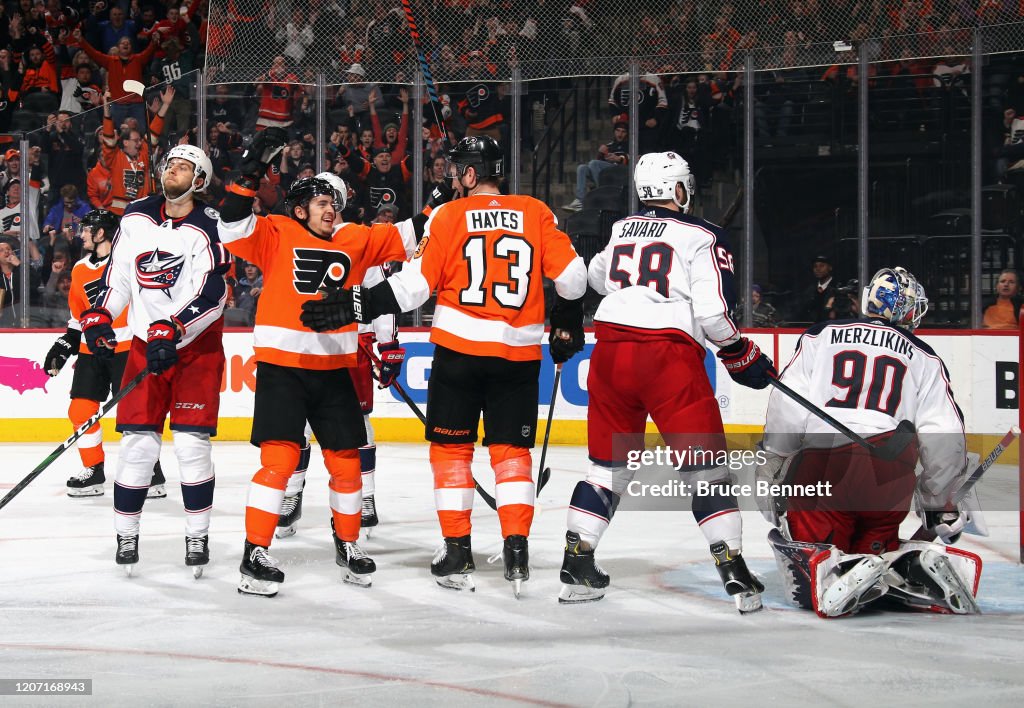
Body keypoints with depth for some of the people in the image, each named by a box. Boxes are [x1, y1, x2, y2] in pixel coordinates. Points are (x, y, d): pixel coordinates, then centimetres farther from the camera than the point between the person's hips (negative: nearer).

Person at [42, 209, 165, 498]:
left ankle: (152, 474, -2)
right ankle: (93, 472, 16)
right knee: (80, 409, 3)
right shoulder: (80, 270, 14)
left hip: (127, 346, -7)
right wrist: (65, 345, 13)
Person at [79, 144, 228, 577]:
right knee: (138, 441, -1)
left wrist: (172, 330, -31)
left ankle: (198, 537, 5)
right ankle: (126, 535, 9)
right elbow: (119, 271, 13)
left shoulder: (209, 228, -12)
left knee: (192, 441, -7)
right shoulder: (136, 217, 4)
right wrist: (99, 316, 1)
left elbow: (211, 295, -21)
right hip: (146, 341, 3)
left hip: (197, 346, -3)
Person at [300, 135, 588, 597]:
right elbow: (571, 274, 1)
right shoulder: (536, 213, 4)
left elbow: (415, 285, -8)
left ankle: (458, 554, 9)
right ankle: (517, 552, -1)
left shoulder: (448, 216, -2)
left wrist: (356, 306, -3)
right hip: (519, 351, 2)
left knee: (451, 447, 10)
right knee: (511, 450, 10)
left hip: (459, 349, -2)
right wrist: (568, 324, 17)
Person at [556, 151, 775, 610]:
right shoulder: (703, 236, -2)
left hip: (611, 349, 5)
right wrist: (742, 356, 4)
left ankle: (576, 564, 16)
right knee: (706, 465, 0)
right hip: (668, 353, -5)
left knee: (609, 462, 17)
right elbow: (712, 311, -11)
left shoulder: (621, 228, 15)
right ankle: (734, 570, -5)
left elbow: (597, 277, 35)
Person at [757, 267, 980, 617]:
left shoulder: (820, 336, 15)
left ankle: (830, 573, -28)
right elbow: (945, 440, 10)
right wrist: (940, 504, 21)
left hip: (820, 466, -2)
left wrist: (771, 467, 10)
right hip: (891, 476, 2)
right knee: (874, 546, 22)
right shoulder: (924, 359, 18)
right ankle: (917, 568, -10)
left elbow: (787, 407, 2)